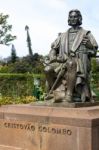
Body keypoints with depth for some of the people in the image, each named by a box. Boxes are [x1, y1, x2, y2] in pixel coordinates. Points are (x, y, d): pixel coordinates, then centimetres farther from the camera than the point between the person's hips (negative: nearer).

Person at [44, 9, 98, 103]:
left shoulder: (86, 34, 15)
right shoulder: (63, 35, 24)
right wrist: (53, 57, 0)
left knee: (71, 63, -40)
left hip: (79, 63, -3)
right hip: (63, 62, 3)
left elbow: (94, 52, 9)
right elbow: (53, 48, 21)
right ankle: (52, 91, -5)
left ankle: (69, 94, -40)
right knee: (48, 69, -25)